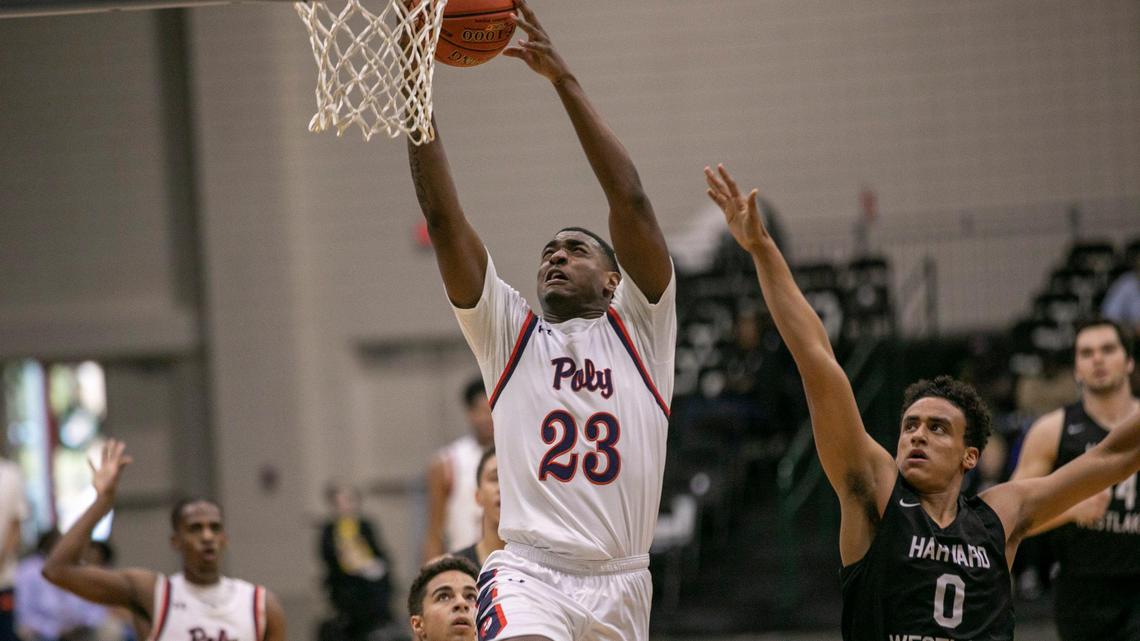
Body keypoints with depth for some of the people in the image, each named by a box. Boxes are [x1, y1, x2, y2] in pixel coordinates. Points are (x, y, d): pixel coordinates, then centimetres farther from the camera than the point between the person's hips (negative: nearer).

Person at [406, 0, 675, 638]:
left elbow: (630, 198, -2)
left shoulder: (639, 329, 11)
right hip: (530, 574, -1)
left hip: (620, 584, 1)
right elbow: (442, 214, 5)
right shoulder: (511, 332, 14)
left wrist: (564, 79, -6)